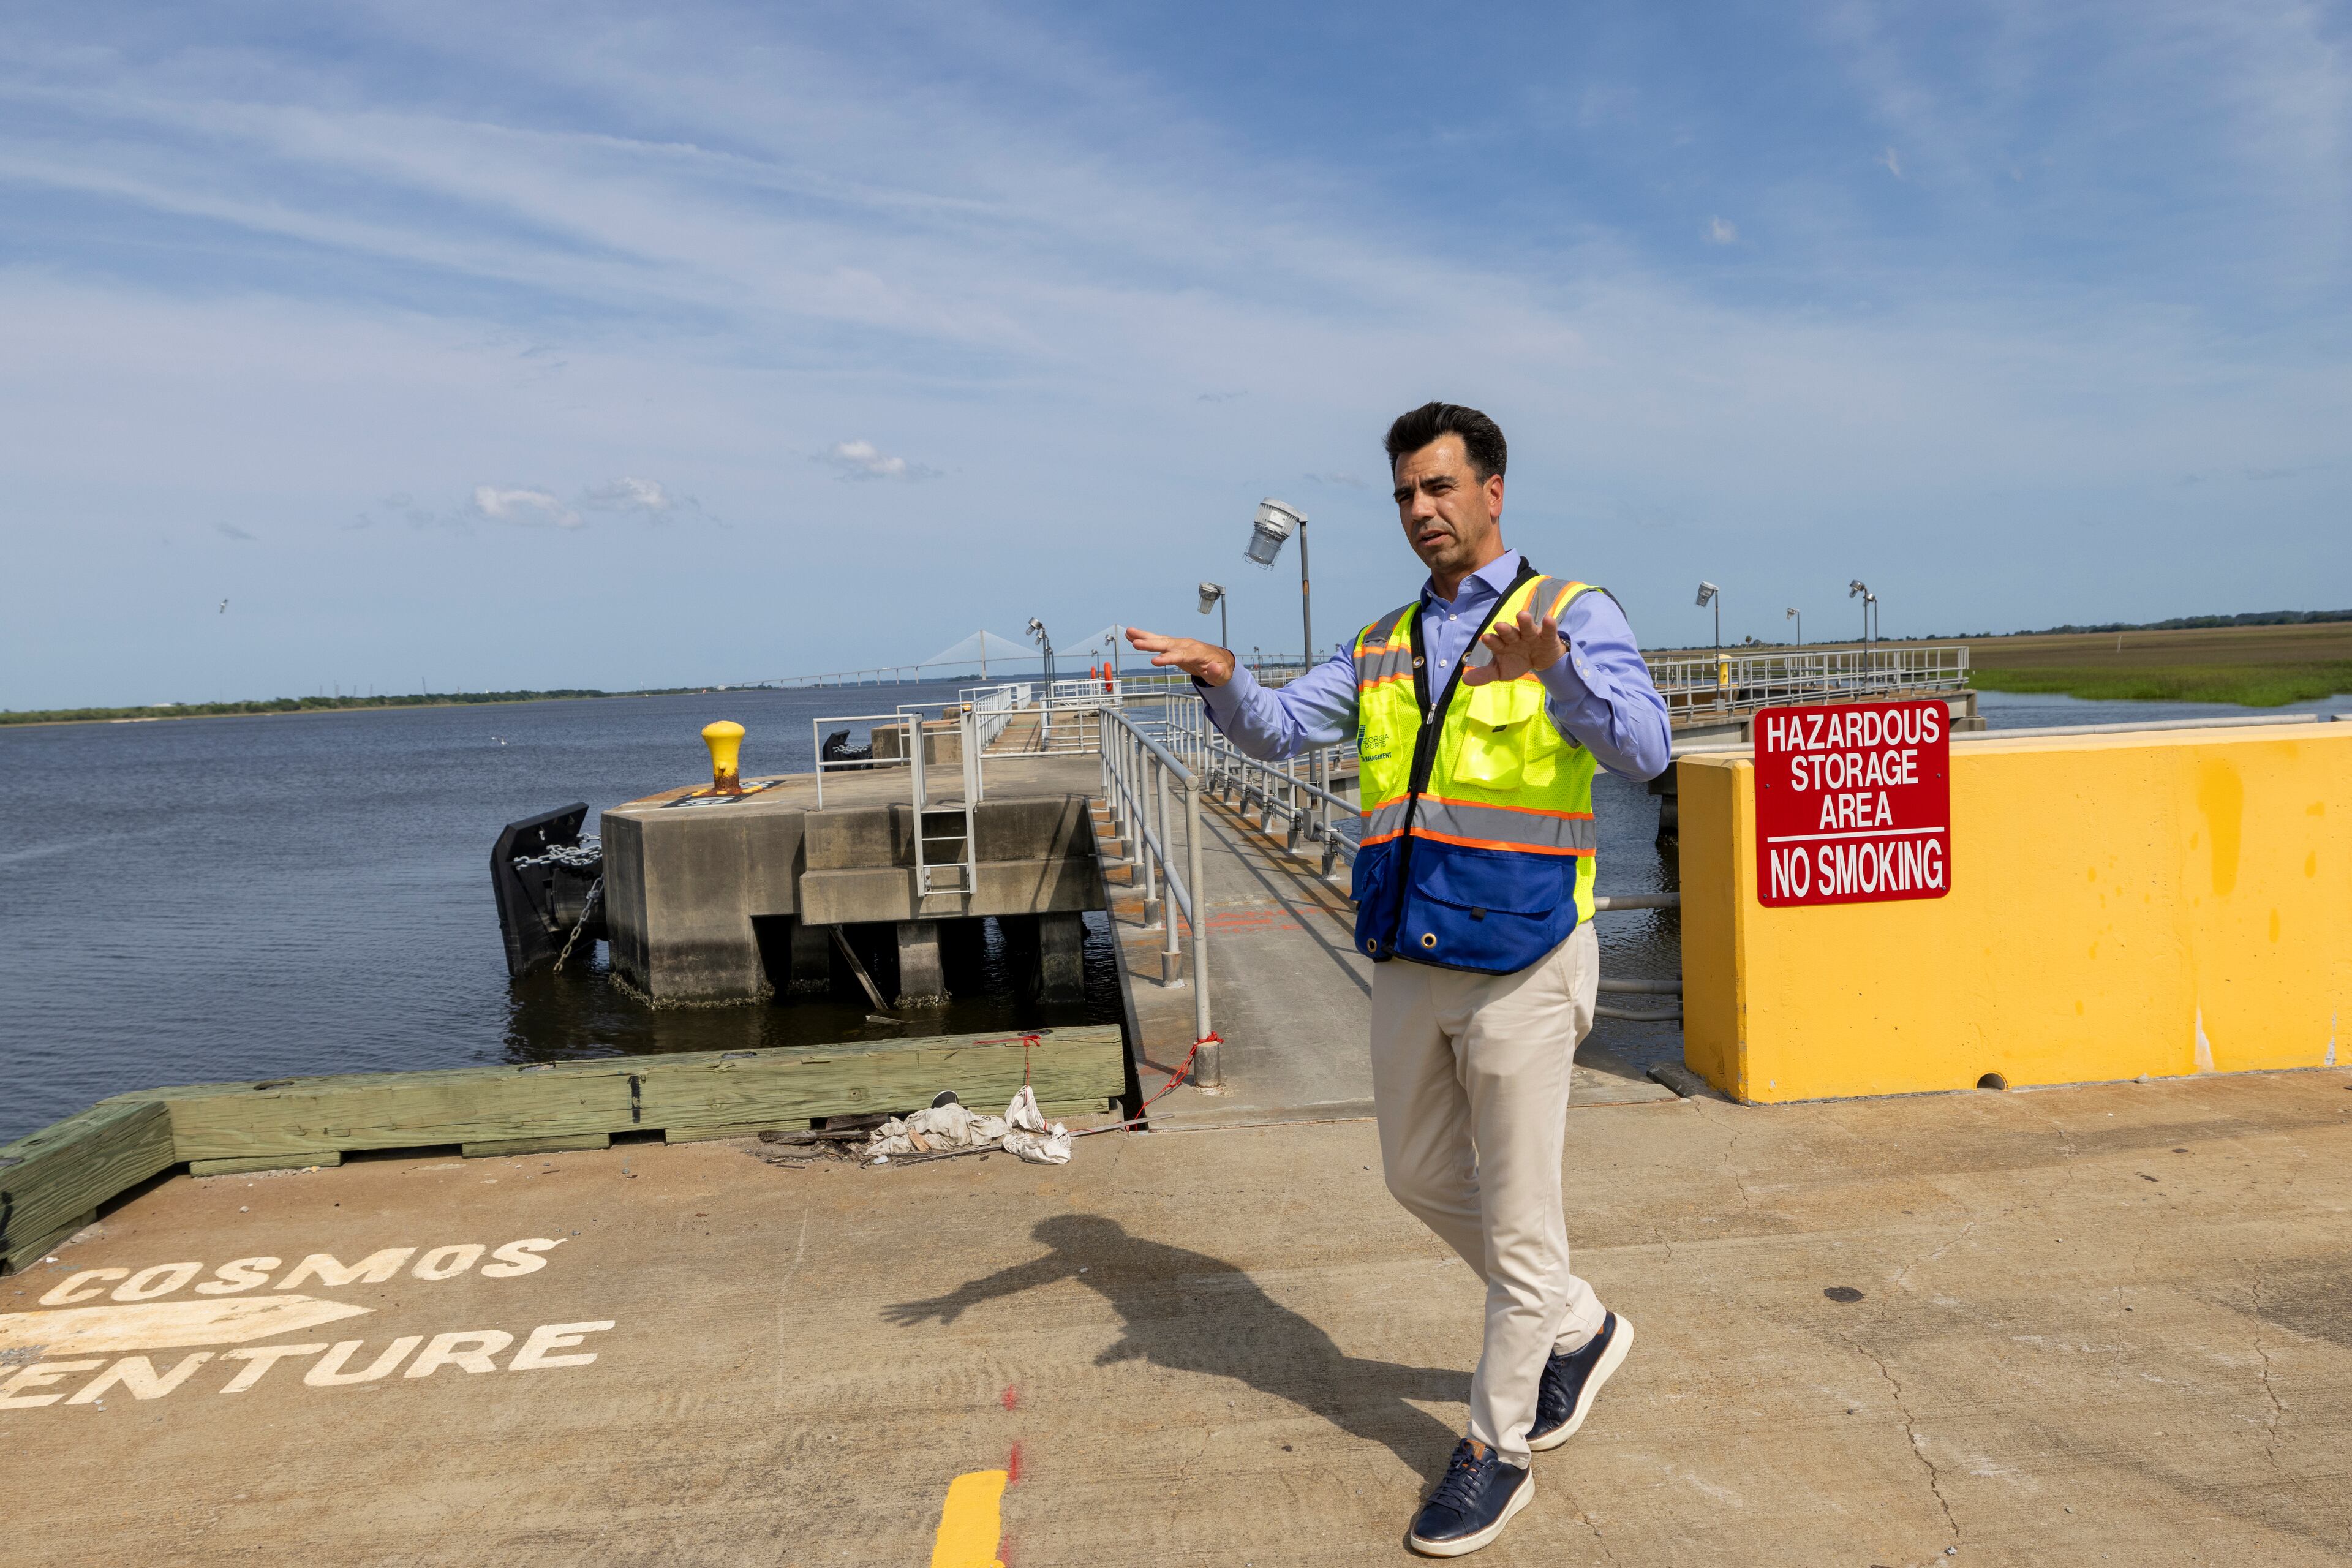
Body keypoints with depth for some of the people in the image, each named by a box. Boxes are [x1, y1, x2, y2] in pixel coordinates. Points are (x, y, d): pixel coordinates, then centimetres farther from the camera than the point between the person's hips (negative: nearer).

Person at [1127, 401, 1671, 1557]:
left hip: (1521, 961, -6)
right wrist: (1224, 682, -15)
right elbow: (1278, 732, 7)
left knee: (1516, 1212, 4)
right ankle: (1577, 1328, 41)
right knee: (1422, 1176, 19)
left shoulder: (1571, 613, -5)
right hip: (1410, 961, 7)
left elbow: (1644, 749, -20)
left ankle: (1497, 1447, 23)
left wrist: (1555, 670, -39)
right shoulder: (1385, 645, 13)